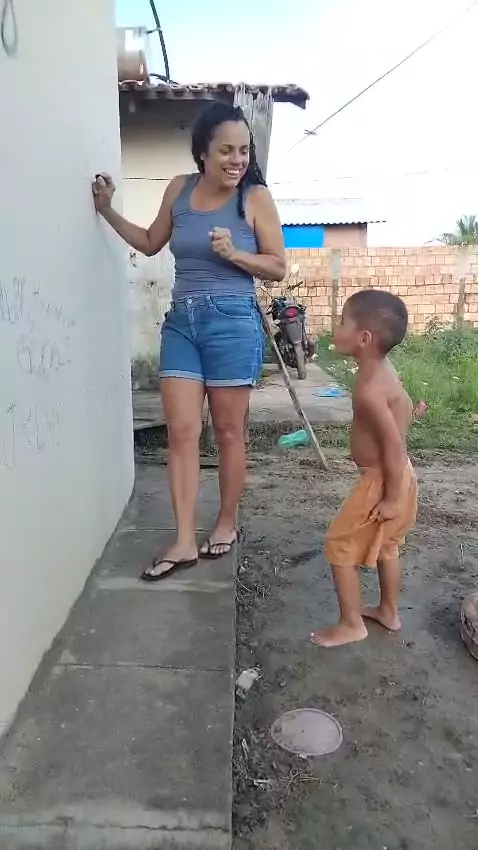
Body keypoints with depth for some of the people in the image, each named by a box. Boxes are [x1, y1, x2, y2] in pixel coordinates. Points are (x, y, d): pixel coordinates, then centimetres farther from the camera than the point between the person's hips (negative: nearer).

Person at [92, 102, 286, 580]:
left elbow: (278, 267, -1)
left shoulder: (255, 197, -3)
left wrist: (233, 254, -15)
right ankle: (184, 542, 6)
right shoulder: (179, 190, 9)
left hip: (233, 322, -4)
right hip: (181, 321, 4)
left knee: (228, 431, 5)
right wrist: (107, 210, 16)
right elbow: (150, 244, 24)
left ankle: (227, 524, 25)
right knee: (180, 430, -1)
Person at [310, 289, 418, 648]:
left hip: (382, 480, -10)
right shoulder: (383, 370, 1)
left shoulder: (369, 389, -29)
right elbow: (407, 409, 15)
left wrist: (392, 499, -22)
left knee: (340, 546, 3)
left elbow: (394, 446, -28)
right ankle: (389, 612, 40)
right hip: (396, 474, 10)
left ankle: (351, 625, 16)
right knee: (386, 545, 24)